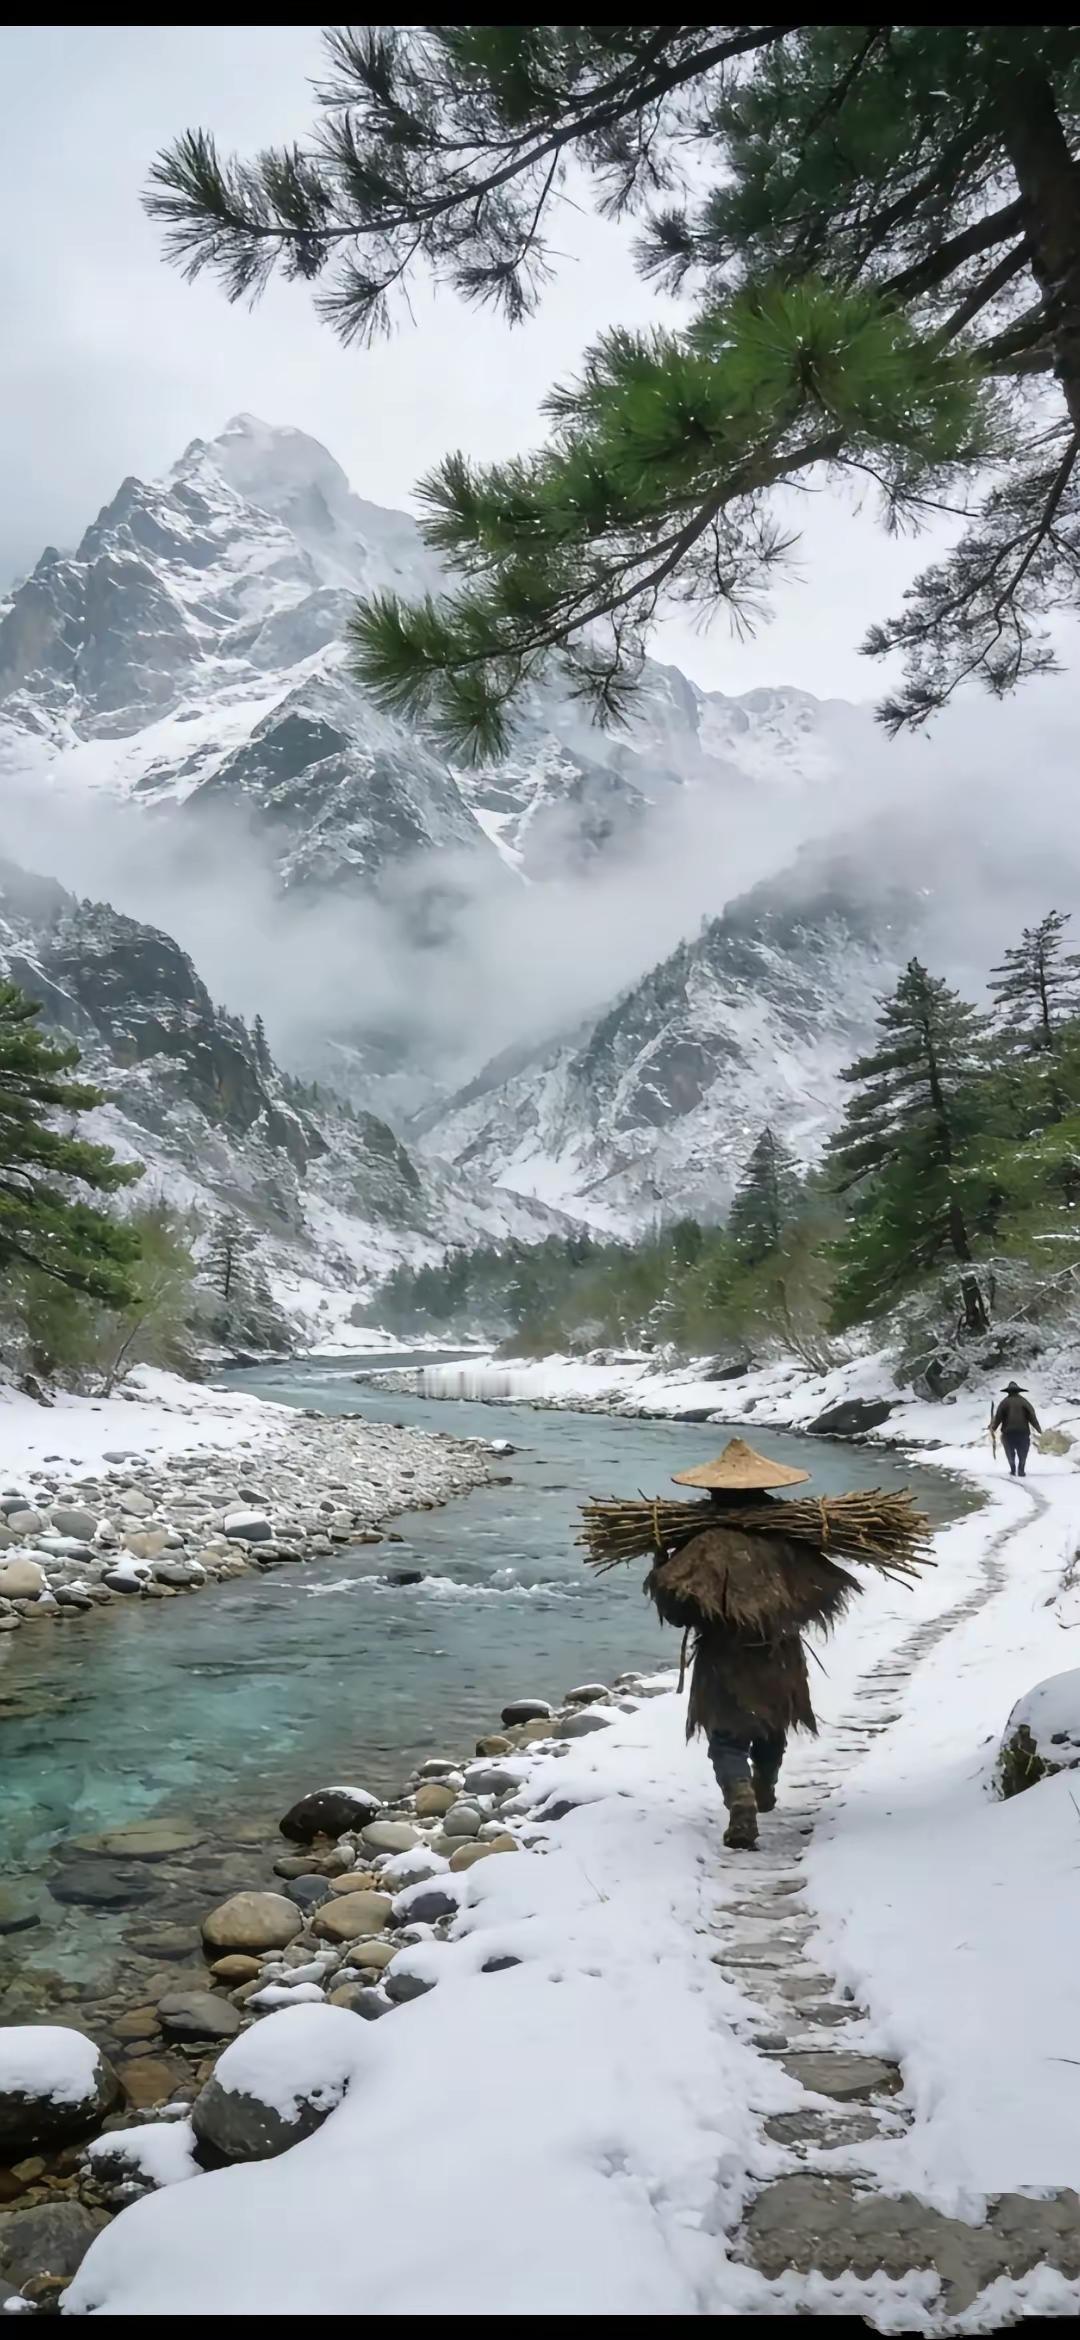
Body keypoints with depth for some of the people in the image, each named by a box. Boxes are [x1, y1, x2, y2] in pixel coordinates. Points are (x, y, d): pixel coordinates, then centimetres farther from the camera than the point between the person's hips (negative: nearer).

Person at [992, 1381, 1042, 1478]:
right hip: (1023, 1431, 0)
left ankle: (1013, 1471, 13)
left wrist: (993, 1427, 6)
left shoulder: (1005, 1402, 2)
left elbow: (998, 1416, -4)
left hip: (1008, 1432, 0)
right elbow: (1032, 1416, -3)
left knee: (1010, 1452, 16)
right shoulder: (1023, 1401, 3)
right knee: (1022, 1453, 12)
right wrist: (1038, 1428, 2)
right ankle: (1021, 1471, 4)